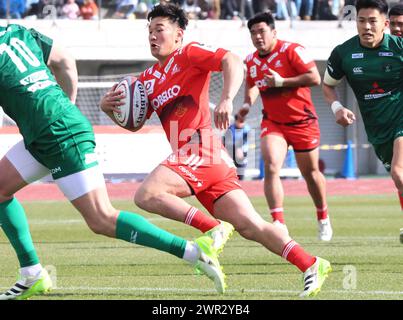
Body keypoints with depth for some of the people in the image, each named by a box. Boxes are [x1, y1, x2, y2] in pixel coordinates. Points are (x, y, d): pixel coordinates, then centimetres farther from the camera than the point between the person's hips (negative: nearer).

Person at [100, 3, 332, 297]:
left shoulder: (189, 54, 1)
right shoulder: (148, 79, 23)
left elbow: (233, 62, -13)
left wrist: (227, 99, -29)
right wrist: (108, 107, 7)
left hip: (202, 153, -8)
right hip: (185, 158, 8)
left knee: (146, 194, -25)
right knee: (250, 226, 1)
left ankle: (213, 230, -19)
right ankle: (311, 265, -1)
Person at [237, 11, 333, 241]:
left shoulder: (292, 51, -16)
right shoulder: (251, 61, 2)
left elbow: (315, 78, -23)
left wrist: (281, 81, -26)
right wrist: (248, 104, 1)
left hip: (302, 121, -3)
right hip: (272, 122, 3)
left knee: (310, 172, 11)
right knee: (271, 167, -20)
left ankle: (323, 219, 34)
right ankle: (279, 223, -24)